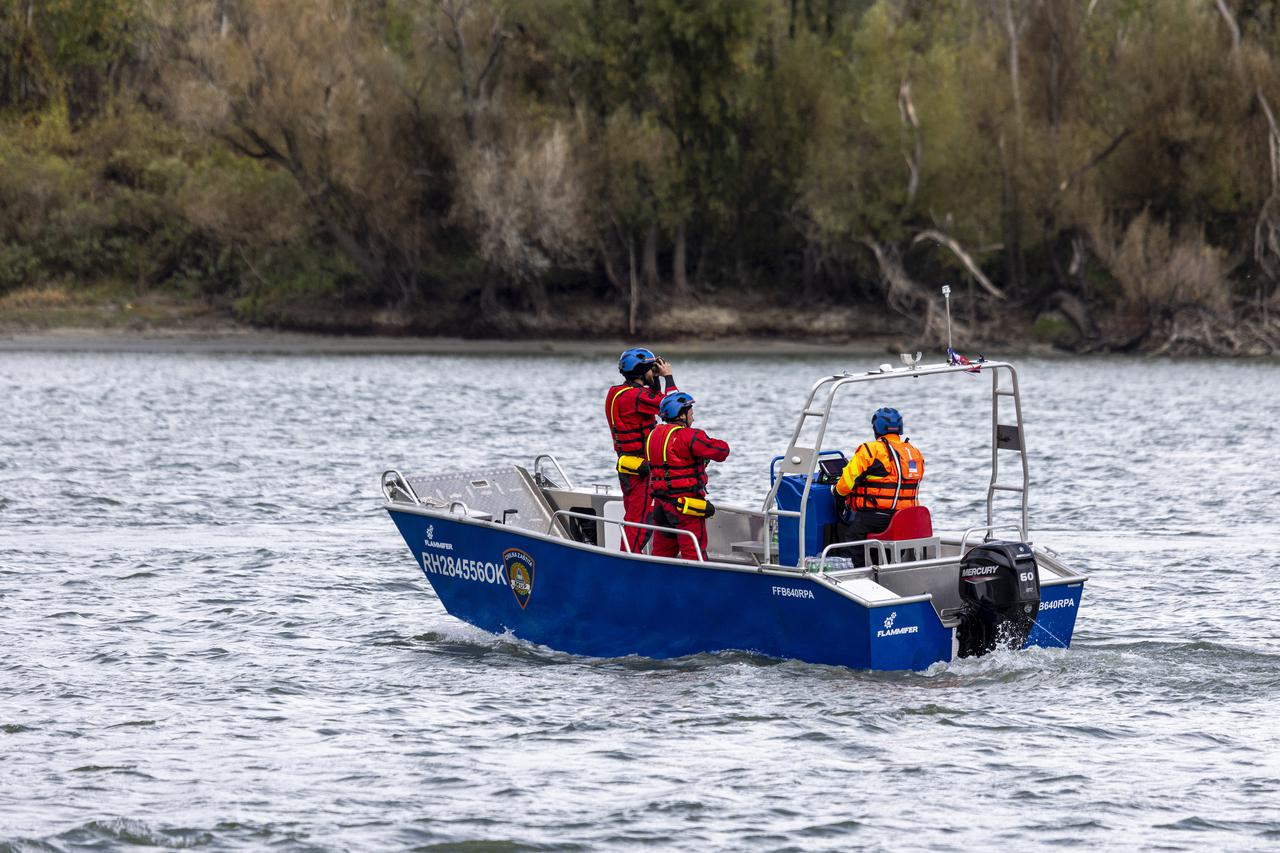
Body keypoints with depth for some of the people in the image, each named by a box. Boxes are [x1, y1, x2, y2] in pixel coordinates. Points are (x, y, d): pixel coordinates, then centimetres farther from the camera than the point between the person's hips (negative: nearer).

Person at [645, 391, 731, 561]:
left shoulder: (653, 435, 11)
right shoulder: (689, 436, -16)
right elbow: (721, 451, -14)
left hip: (661, 502, 8)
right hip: (686, 504, -8)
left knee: (662, 550, 15)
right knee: (694, 552, -4)